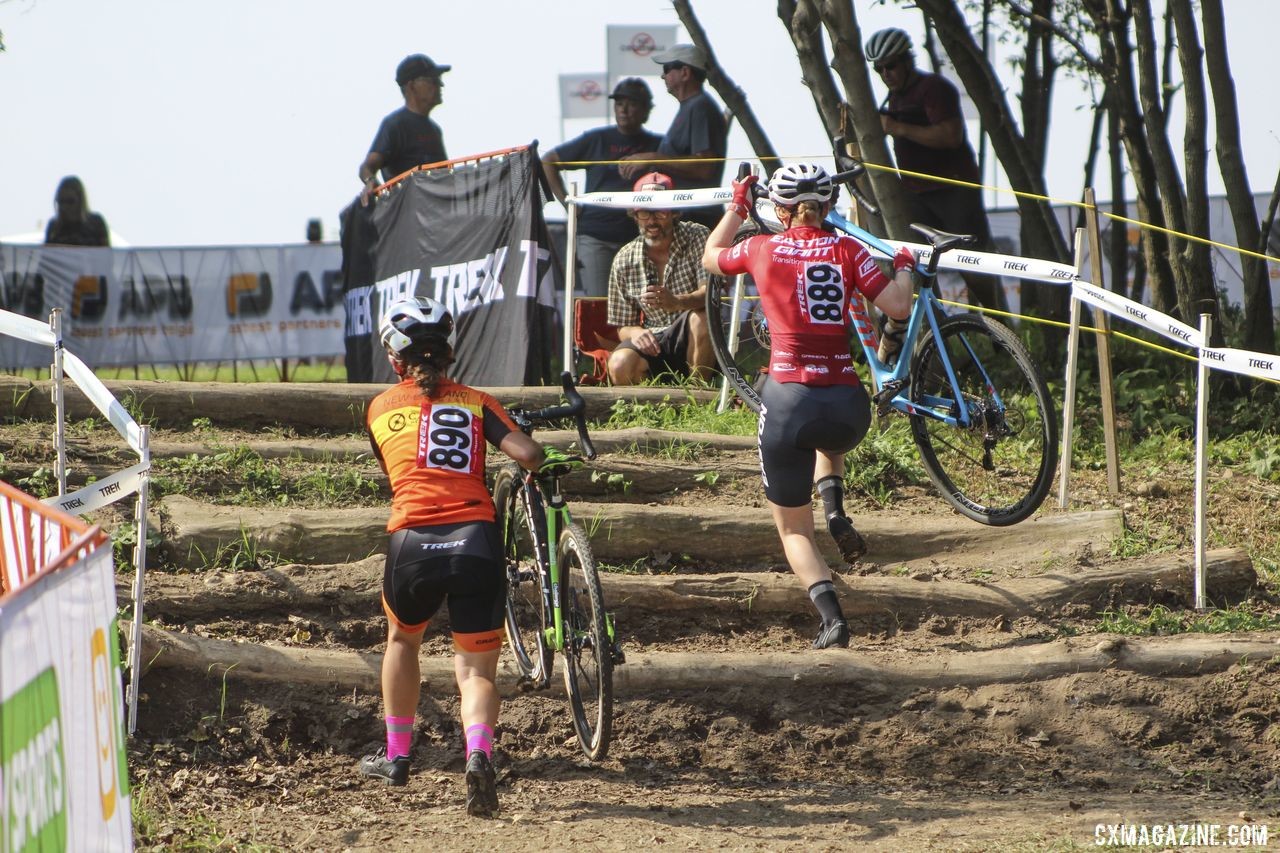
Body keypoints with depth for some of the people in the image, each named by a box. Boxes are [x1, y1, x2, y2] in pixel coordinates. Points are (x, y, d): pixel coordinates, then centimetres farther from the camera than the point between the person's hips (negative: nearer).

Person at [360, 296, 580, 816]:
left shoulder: (381, 408, 18)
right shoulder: (475, 403, 16)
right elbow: (527, 453, 3)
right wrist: (552, 466, 25)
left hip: (413, 543, 0)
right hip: (475, 540, 0)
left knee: (402, 639, 30)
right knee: (476, 666, 7)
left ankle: (396, 756, 34)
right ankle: (478, 754, -22)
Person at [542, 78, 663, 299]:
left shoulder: (657, 145, 8)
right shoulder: (597, 140, 9)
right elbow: (548, 162, 15)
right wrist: (567, 202, 5)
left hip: (636, 237, 1)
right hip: (595, 237, -1)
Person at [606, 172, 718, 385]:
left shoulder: (697, 237, -7)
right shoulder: (625, 260, 2)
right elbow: (622, 327, 6)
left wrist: (677, 303, -45)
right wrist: (635, 333, -21)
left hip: (696, 342, -1)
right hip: (654, 344, 1)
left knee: (700, 316, -36)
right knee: (620, 365, -31)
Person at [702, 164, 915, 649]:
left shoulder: (762, 249, 3)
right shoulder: (846, 250, 2)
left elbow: (710, 258, 23)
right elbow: (898, 307, -4)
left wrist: (737, 206, 38)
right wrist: (903, 267, 16)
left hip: (787, 399, -2)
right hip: (847, 405, 2)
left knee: (793, 530, 13)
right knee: (829, 440, 42)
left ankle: (830, 615, -10)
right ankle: (835, 510, 13)